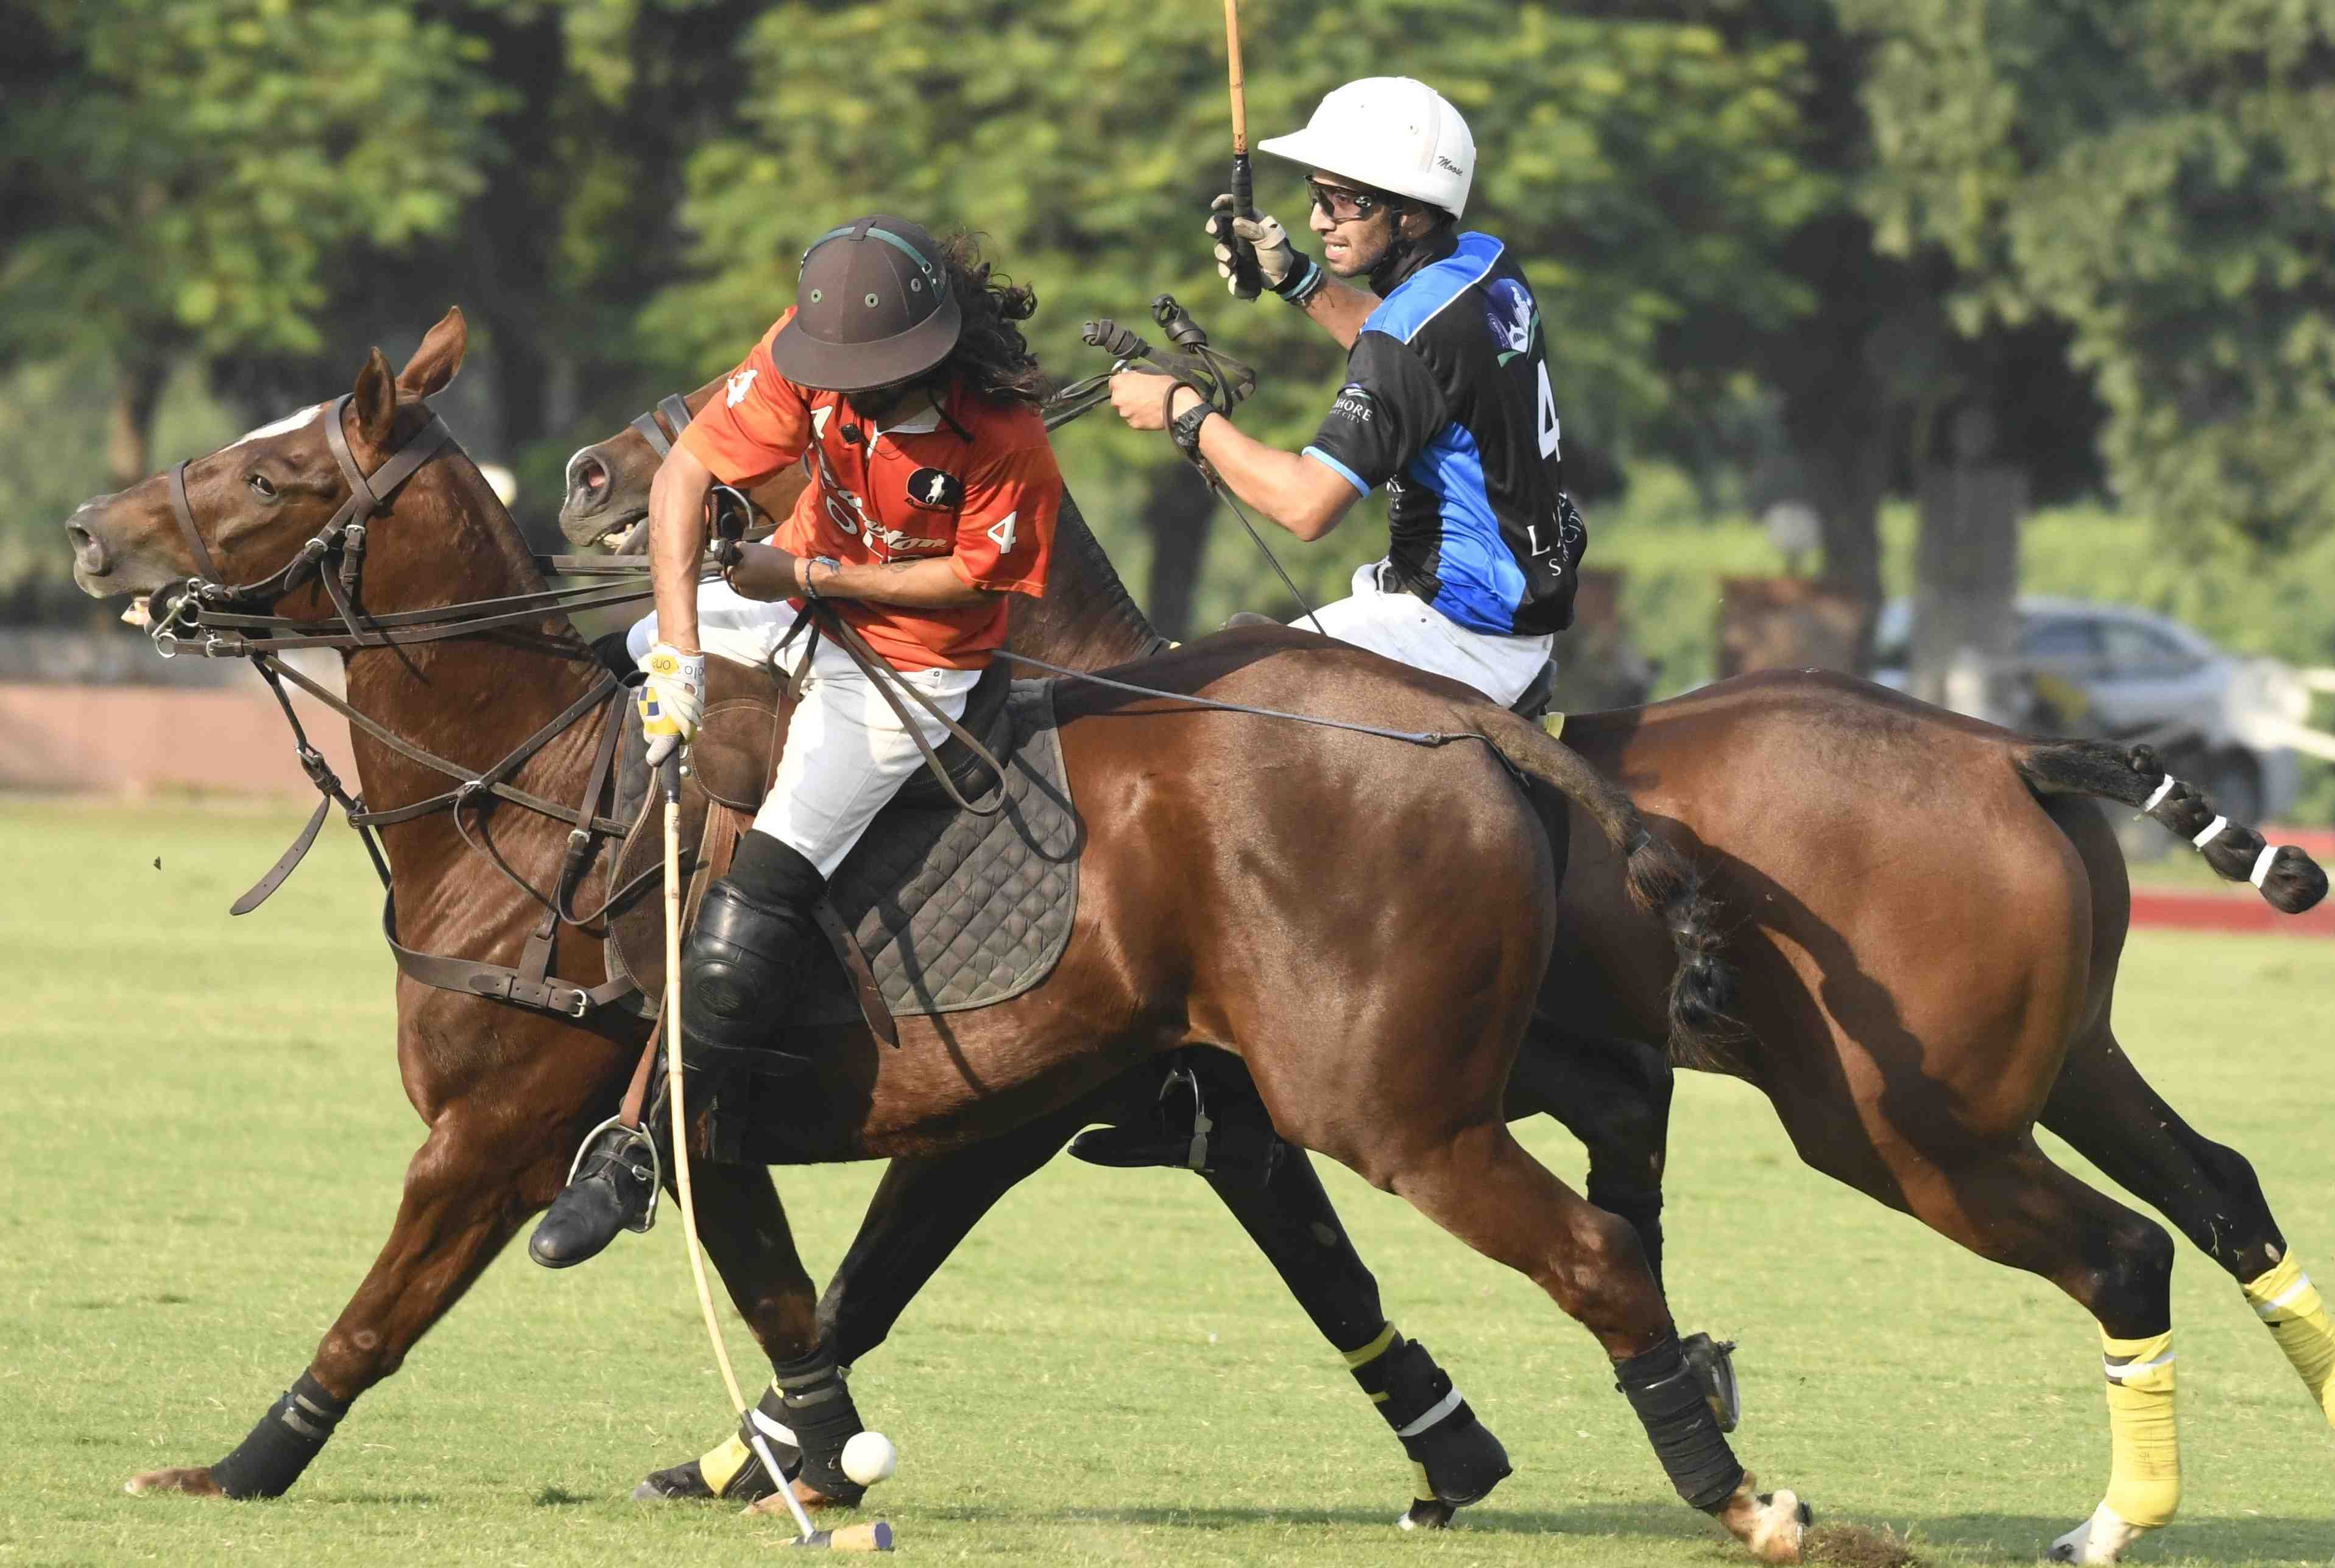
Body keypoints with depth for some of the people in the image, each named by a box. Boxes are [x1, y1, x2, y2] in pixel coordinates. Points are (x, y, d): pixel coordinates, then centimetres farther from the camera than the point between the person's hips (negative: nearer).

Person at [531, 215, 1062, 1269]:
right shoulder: (805, 357, -20)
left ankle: (634, 1154, -13)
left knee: (758, 904, -17)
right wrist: (678, 647, -32)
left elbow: (973, 578, -17)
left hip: (915, 661, -6)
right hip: (796, 600, 6)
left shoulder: (1006, 438, -29)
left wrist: (814, 576, -21)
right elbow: (686, 473, -22)